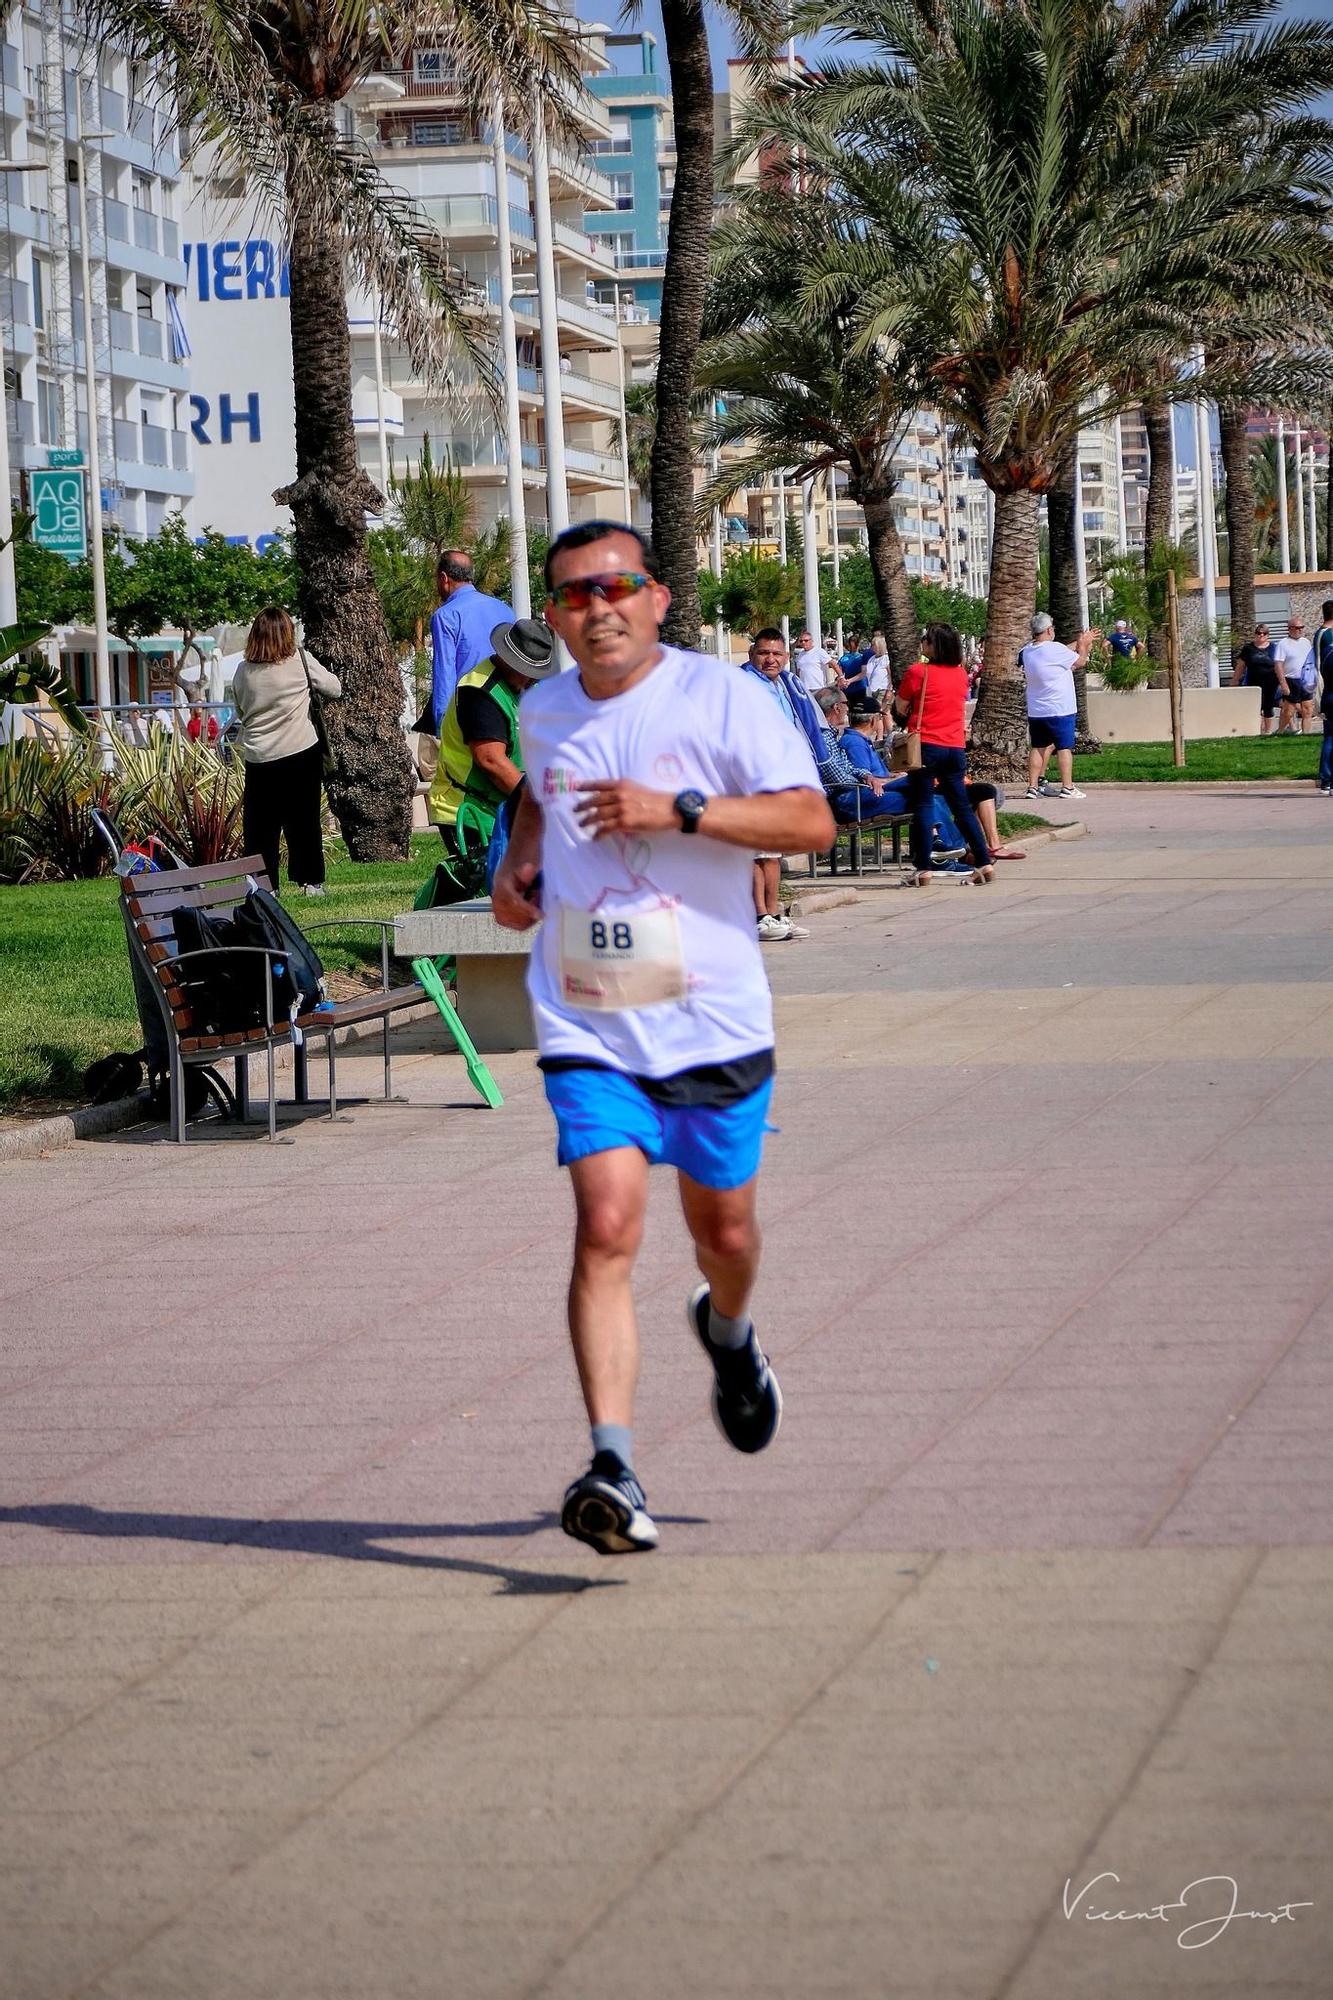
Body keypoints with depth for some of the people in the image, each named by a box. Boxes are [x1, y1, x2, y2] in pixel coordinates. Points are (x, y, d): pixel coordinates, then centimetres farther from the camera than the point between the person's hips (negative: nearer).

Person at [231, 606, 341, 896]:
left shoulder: (243, 671, 1)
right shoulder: (300, 660, -6)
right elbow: (334, 687, 3)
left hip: (258, 759, 1)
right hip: (301, 752, -1)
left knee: (260, 824, 8)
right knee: (304, 820, 9)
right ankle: (310, 881, 13)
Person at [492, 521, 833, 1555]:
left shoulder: (723, 697, -8)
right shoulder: (544, 710, 7)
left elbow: (812, 821, -16)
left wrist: (677, 811, -25)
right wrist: (516, 861, 11)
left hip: (712, 1018, -1)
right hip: (586, 1026, 1)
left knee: (723, 1226, 15)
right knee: (607, 1230, -15)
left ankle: (728, 1332, 52)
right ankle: (613, 1471, -22)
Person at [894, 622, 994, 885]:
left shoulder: (918, 671, -7)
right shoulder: (961, 674, 9)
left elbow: (901, 708, 2)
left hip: (927, 745, -5)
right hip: (955, 747, 5)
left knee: (923, 806, -1)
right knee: (962, 806, 10)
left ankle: (924, 868, -5)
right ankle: (984, 862, 5)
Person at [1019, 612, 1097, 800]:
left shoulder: (1027, 651, 5)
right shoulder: (1055, 649, -18)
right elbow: (1080, 661, -4)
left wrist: (1082, 642, 19)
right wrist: (1083, 645, 15)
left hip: (1035, 712, 6)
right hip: (1060, 710, -6)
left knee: (1038, 747, 11)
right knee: (1064, 747, 1)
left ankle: (1033, 786, 9)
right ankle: (1067, 788, 2)